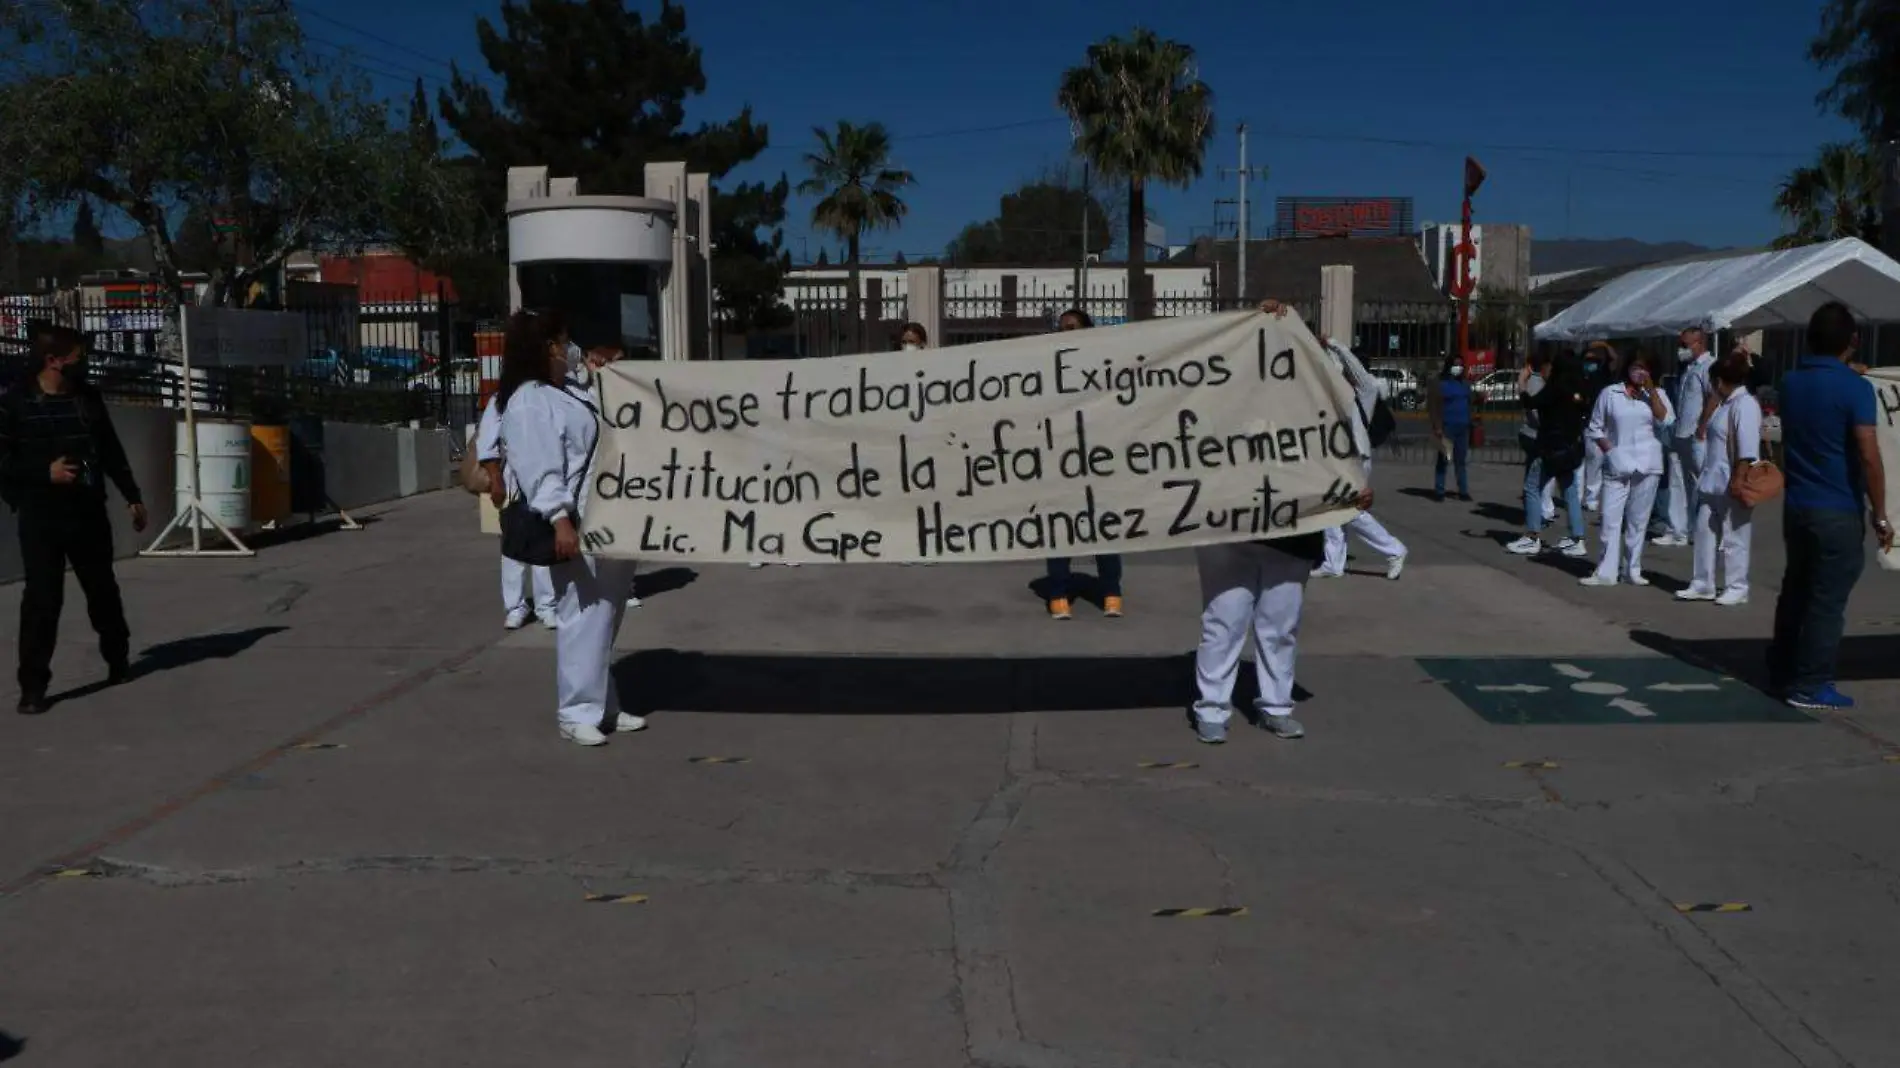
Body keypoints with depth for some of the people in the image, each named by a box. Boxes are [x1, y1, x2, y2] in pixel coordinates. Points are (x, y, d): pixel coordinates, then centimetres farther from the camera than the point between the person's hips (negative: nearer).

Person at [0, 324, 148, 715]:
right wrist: (45, 473, -20)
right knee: (42, 599, -6)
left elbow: (112, 451, 15)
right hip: (41, 517, -4)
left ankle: (119, 660, 34)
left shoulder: (88, 397, 7)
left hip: (89, 511, 4)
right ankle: (33, 686, 0)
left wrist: (133, 497, 16)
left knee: (103, 590, 16)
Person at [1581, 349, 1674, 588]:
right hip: (1617, 465, -1)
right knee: (1611, 519, -4)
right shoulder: (1609, 394, 4)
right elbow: (1595, 427, 8)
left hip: (1647, 466, 1)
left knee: (1638, 521, 7)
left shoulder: (1657, 395, 8)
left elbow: (1666, 422, -9)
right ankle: (1606, 572, 0)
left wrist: (1651, 390, -10)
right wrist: (1609, 450, -5)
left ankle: (1632, 570, 14)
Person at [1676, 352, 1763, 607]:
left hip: (1732, 486, -10)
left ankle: (1737, 588, 12)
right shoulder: (1725, 403, 14)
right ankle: (1702, 585, 20)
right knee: (1705, 533, 12)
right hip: (1713, 483, 10)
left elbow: (1747, 450, -22)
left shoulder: (1745, 405, -16)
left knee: (1733, 539, 1)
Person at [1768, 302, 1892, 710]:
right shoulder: (1854, 388, -14)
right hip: (1838, 512, -7)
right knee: (1827, 601, 0)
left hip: (1796, 506, 7)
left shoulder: (1790, 382, 6)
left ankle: (1781, 673, 22)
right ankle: (1810, 686, 3)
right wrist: (1880, 516, -13)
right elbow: (1869, 457, -19)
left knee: (1794, 592, 16)